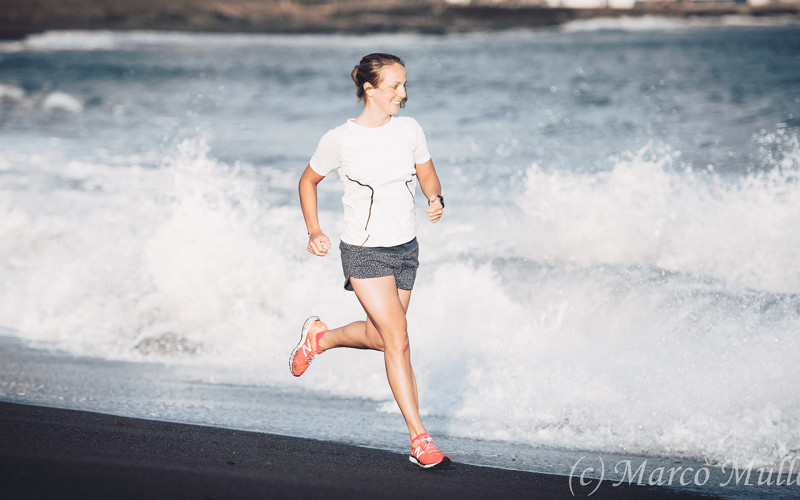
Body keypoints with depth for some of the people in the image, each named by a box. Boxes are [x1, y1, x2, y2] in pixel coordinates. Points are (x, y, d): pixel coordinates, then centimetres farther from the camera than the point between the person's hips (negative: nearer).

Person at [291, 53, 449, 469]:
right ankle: (420, 441, -10)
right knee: (397, 340, -13)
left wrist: (436, 199, -10)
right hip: (364, 252, -5)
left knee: (380, 336, 17)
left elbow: (427, 175, 12)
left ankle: (319, 337, 47)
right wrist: (314, 232, -4)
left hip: (405, 248, 5)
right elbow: (308, 181, 5)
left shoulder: (409, 130, 0)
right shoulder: (340, 140, -10)